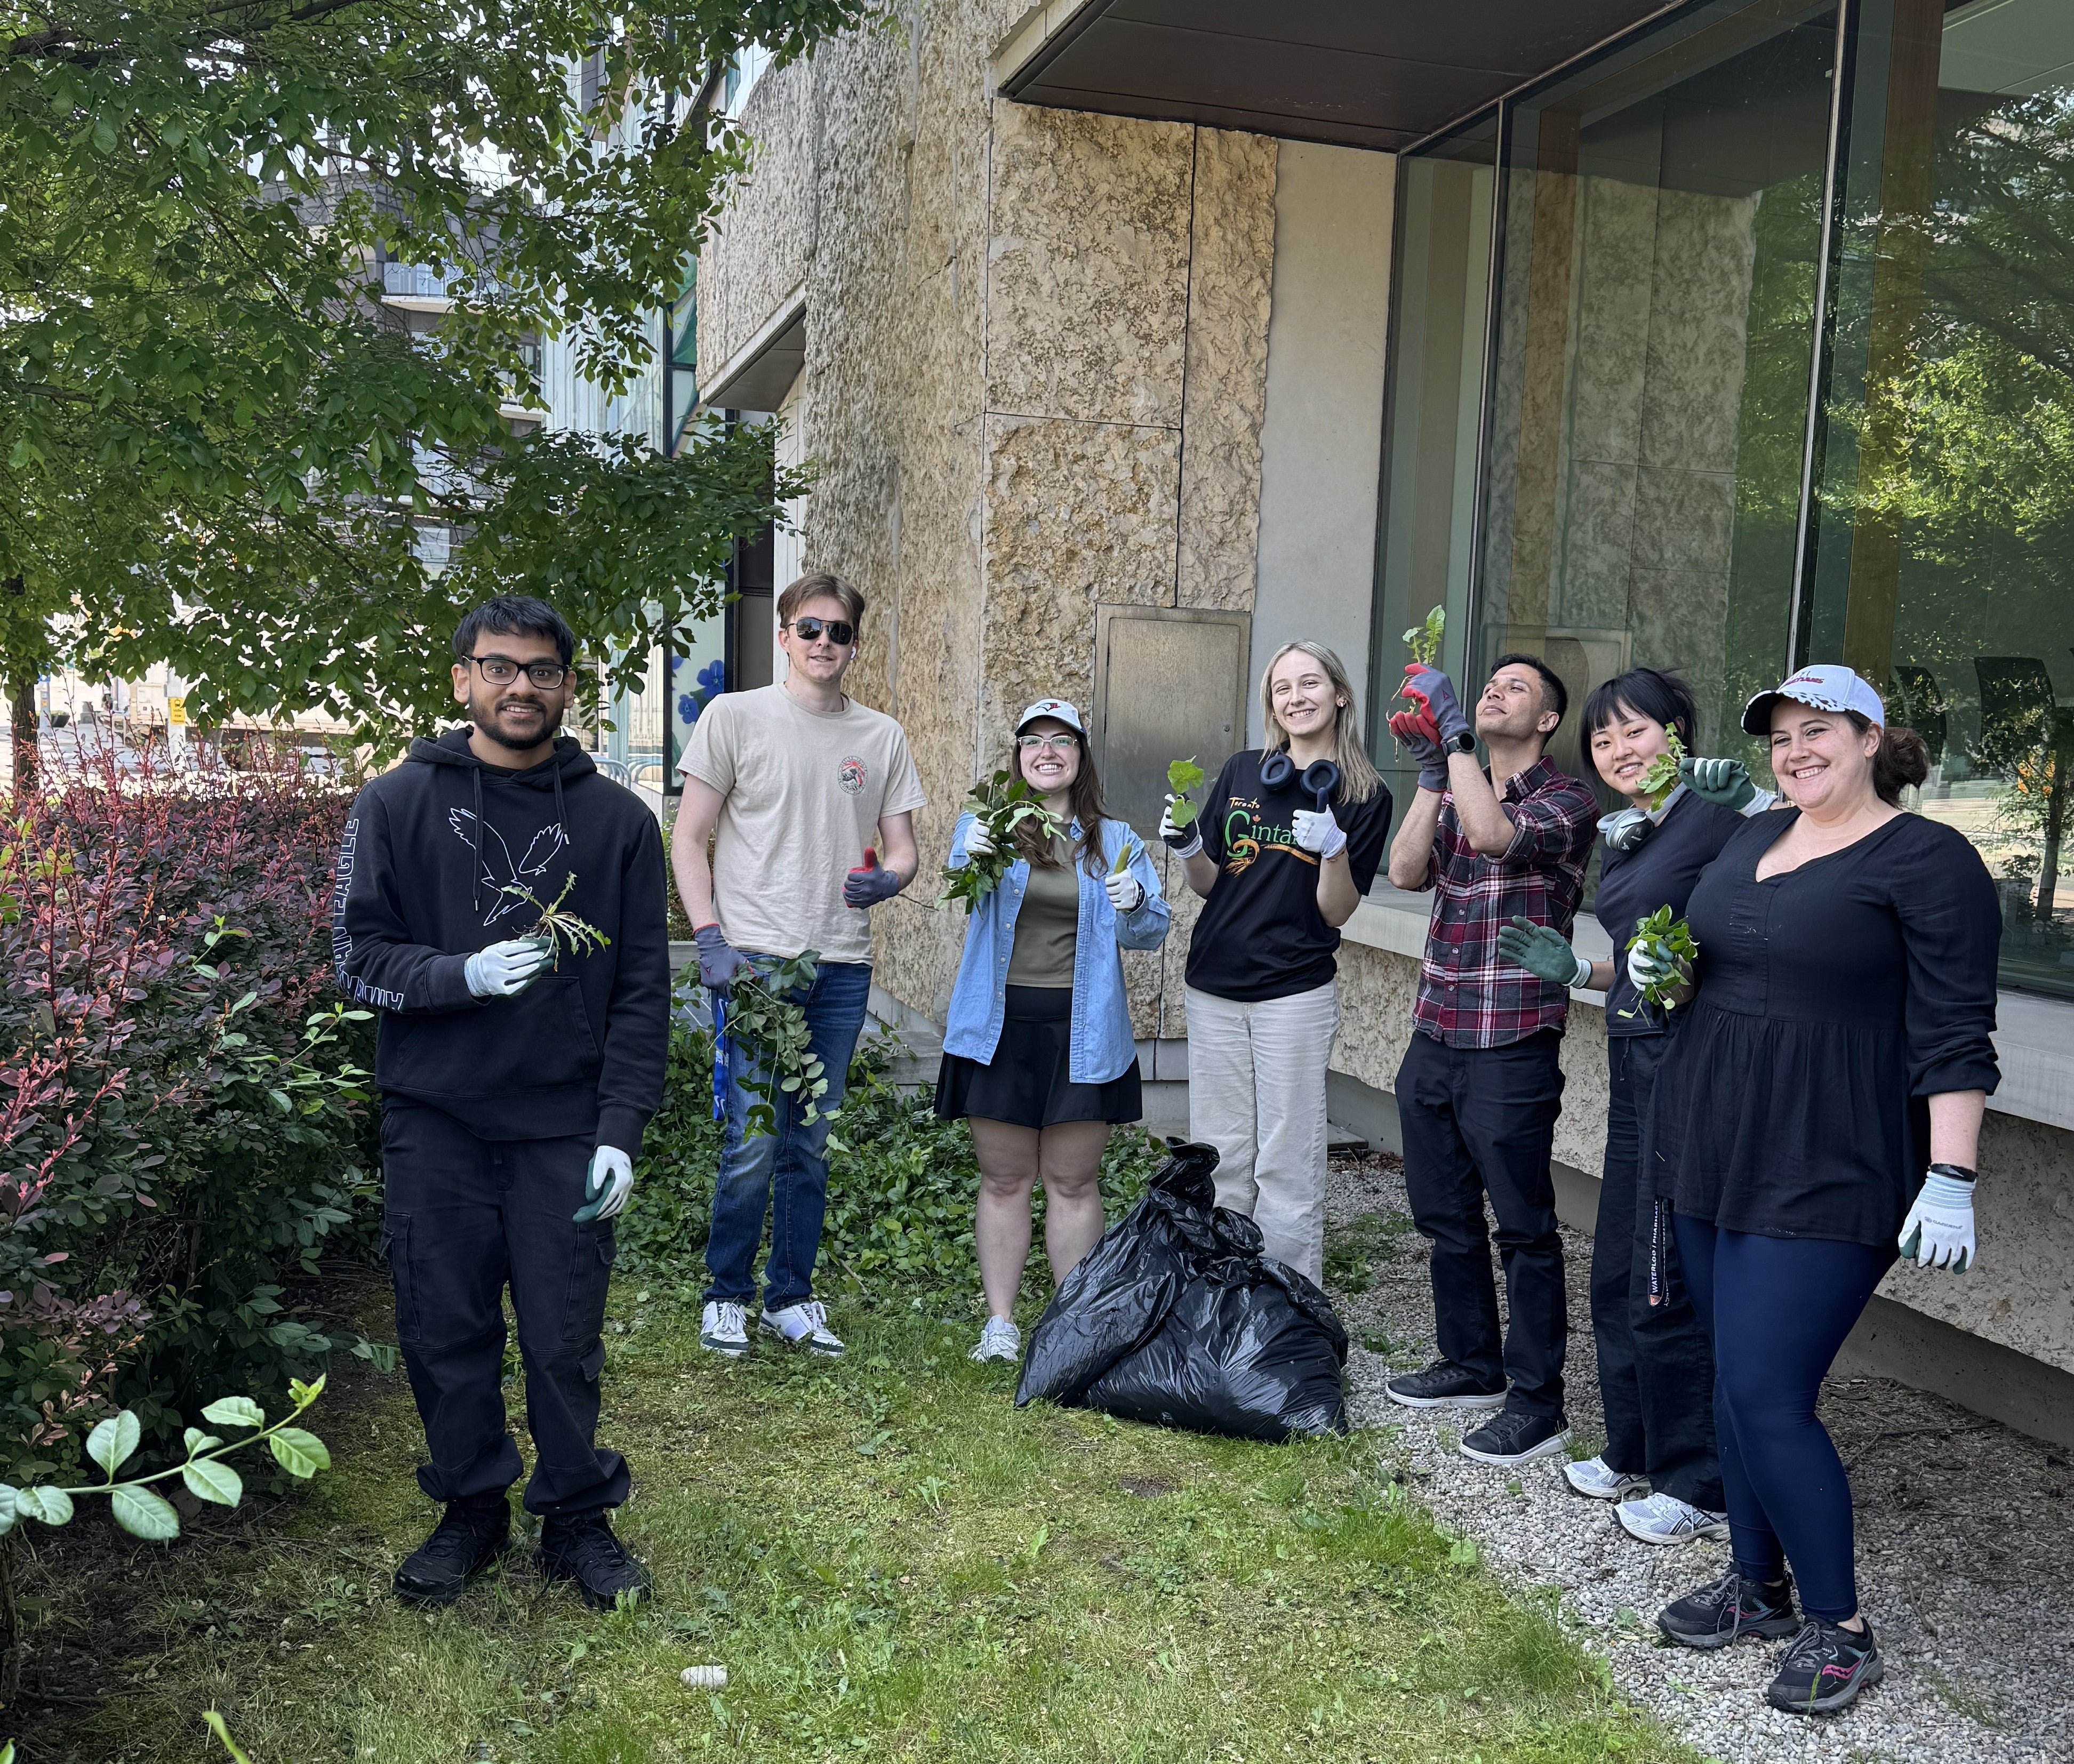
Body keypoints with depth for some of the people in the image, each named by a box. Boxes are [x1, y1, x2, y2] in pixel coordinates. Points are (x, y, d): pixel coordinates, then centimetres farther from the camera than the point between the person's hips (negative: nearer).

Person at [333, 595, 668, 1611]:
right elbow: (357, 956, 1)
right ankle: (471, 1510, 29)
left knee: (566, 1339, 6)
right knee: (446, 1333, 10)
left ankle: (577, 1519, 24)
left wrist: (622, 1131, -5)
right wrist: (466, 973, -18)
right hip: (435, 1125, 1)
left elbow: (642, 991, 2)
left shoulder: (618, 820, 3)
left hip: (565, 1130, 0)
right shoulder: (397, 805, 2)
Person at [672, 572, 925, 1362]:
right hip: (756, 957, -3)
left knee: (809, 1143, 11)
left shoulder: (882, 736, 11)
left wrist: (886, 879, -11)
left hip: (843, 968, 4)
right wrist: (711, 938, -11)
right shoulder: (735, 717, 1)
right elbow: (688, 838, 0)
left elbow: (902, 847, 13)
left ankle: (792, 1297, 24)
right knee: (751, 1141, -5)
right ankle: (726, 1295, 15)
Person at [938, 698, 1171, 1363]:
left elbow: (1152, 932, 3)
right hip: (1000, 1026, -1)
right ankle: (1000, 1322, 17)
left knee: (1074, 1182, 8)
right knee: (1004, 1180, 8)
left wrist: (1135, 903, -19)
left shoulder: (1114, 842, 8)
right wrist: (970, 856, -40)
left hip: (1082, 1032, 1)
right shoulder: (985, 825, 3)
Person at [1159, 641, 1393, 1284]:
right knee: (1221, 1159, 10)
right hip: (1214, 989, 3)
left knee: (1286, 1167, 1)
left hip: (1295, 995, -3)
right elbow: (1210, 883, 11)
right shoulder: (1242, 771, 6)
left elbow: (1336, 912, -3)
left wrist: (1333, 847, -21)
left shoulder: (1364, 796, -2)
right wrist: (1187, 847, -9)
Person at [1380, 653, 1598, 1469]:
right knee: (1445, 1216, 16)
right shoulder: (1453, 793, 14)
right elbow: (1405, 870, -1)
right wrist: (1430, 771, -7)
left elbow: (1494, 834, -25)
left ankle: (1537, 1401, 10)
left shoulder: (1566, 798, -5)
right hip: (1434, 1039, 7)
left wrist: (1455, 737, -20)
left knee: (1524, 1227, 0)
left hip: (1512, 1048, -7)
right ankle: (1471, 1364, 32)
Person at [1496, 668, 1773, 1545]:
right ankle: (1634, 1454, 34)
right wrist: (1576, 969, 11)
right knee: (1617, 1274, 18)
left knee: (1666, 1285, -2)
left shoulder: (1713, 813, -11)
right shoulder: (1624, 839, 16)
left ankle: (1699, 1487, 15)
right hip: (1637, 1061, 10)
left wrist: (1752, 800, -31)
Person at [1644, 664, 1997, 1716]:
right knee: (1737, 1384, 14)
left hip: (1829, 1176, -7)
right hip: (1715, 1154, 7)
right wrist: (1666, 971, 2)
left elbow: (1954, 1036, -13)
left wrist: (1951, 1178, -18)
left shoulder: (1926, 860, -10)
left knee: (1765, 1396, -8)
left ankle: (1838, 1630, 11)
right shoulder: (1753, 839, 11)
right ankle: (1758, 1584, 31)